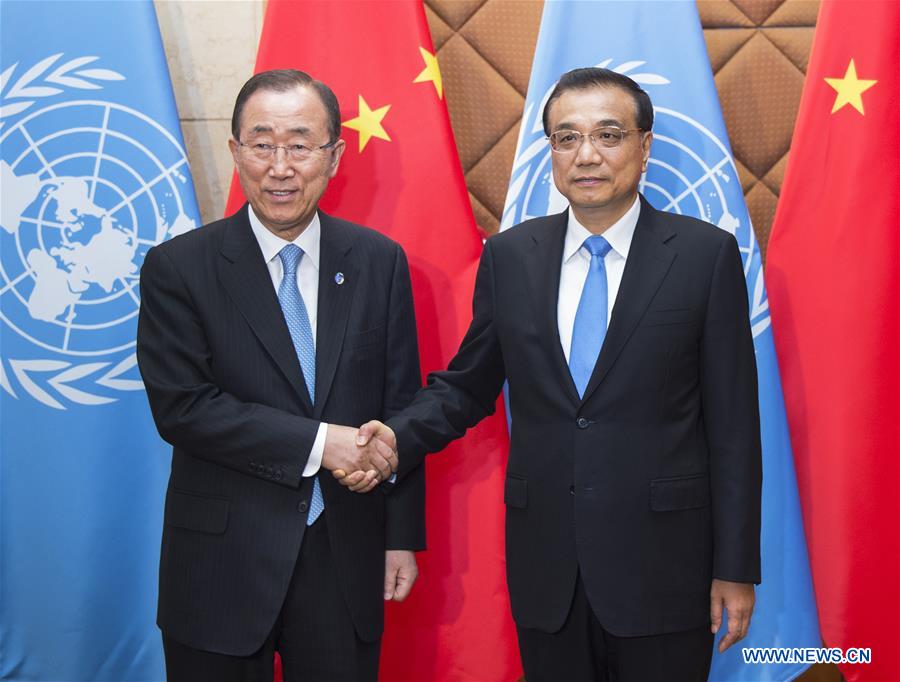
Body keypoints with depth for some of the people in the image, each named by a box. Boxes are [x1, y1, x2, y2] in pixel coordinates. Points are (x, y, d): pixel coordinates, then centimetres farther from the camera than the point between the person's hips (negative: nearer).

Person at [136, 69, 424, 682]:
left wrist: (403, 536, 4)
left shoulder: (380, 262, 2)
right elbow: (180, 407, -13)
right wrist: (317, 442, -18)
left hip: (346, 555, 2)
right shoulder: (178, 269, -5)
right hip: (223, 562, -2)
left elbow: (399, 407, 5)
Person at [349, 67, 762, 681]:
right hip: (545, 568, 3)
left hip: (662, 564, -2)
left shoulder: (707, 254, -5)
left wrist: (736, 568, -4)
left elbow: (732, 422, -4)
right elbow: (467, 386, 11)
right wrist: (397, 439, -9)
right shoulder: (509, 256, 4)